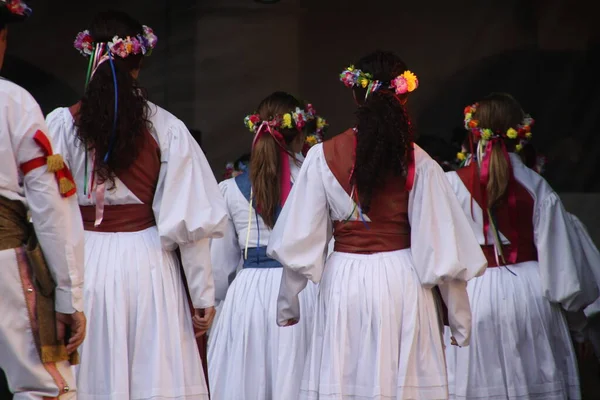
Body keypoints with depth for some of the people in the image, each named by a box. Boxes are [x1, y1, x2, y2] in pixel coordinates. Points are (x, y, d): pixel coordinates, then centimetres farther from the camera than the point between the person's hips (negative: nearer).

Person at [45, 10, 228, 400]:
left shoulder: (61, 124, -2)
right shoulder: (165, 127, -2)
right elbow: (190, 219, -3)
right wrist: (204, 292, 3)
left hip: (85, 262, 0)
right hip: (148, 263, 0)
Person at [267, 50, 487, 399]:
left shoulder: (325, 157, -3)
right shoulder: (418, 163, -4)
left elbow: (300, 240, -2)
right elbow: (442, 245, -4)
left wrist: (288, 304, 10)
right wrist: (460, 317, 6)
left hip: (344, 281, 0)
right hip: (402, 281, 0)